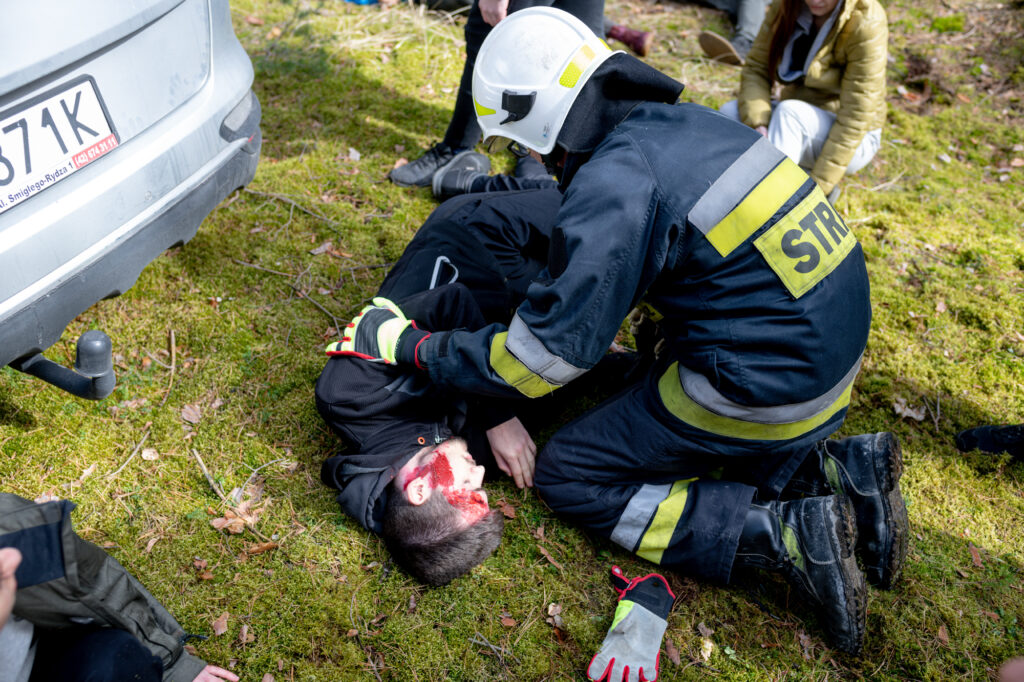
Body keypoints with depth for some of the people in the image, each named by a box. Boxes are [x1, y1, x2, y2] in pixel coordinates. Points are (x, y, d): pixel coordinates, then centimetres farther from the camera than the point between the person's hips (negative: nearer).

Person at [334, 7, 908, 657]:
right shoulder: (685, 121, 5)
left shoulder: (613, 183, -20)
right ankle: (832, 468, 11)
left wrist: (410, 347, -5)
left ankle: (783, 533, -5)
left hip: (764, 392, -9)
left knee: (569, 476, 3)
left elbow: (542, 356, -16)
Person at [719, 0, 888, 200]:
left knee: (790, 113, -34)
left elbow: (855, 118, -23)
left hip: (853, 143, -6)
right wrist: (758, 125, -26)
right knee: (731, 112, -18)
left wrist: (819, 185, -26)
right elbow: (755, 68, -7)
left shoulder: (866, 24, -21)